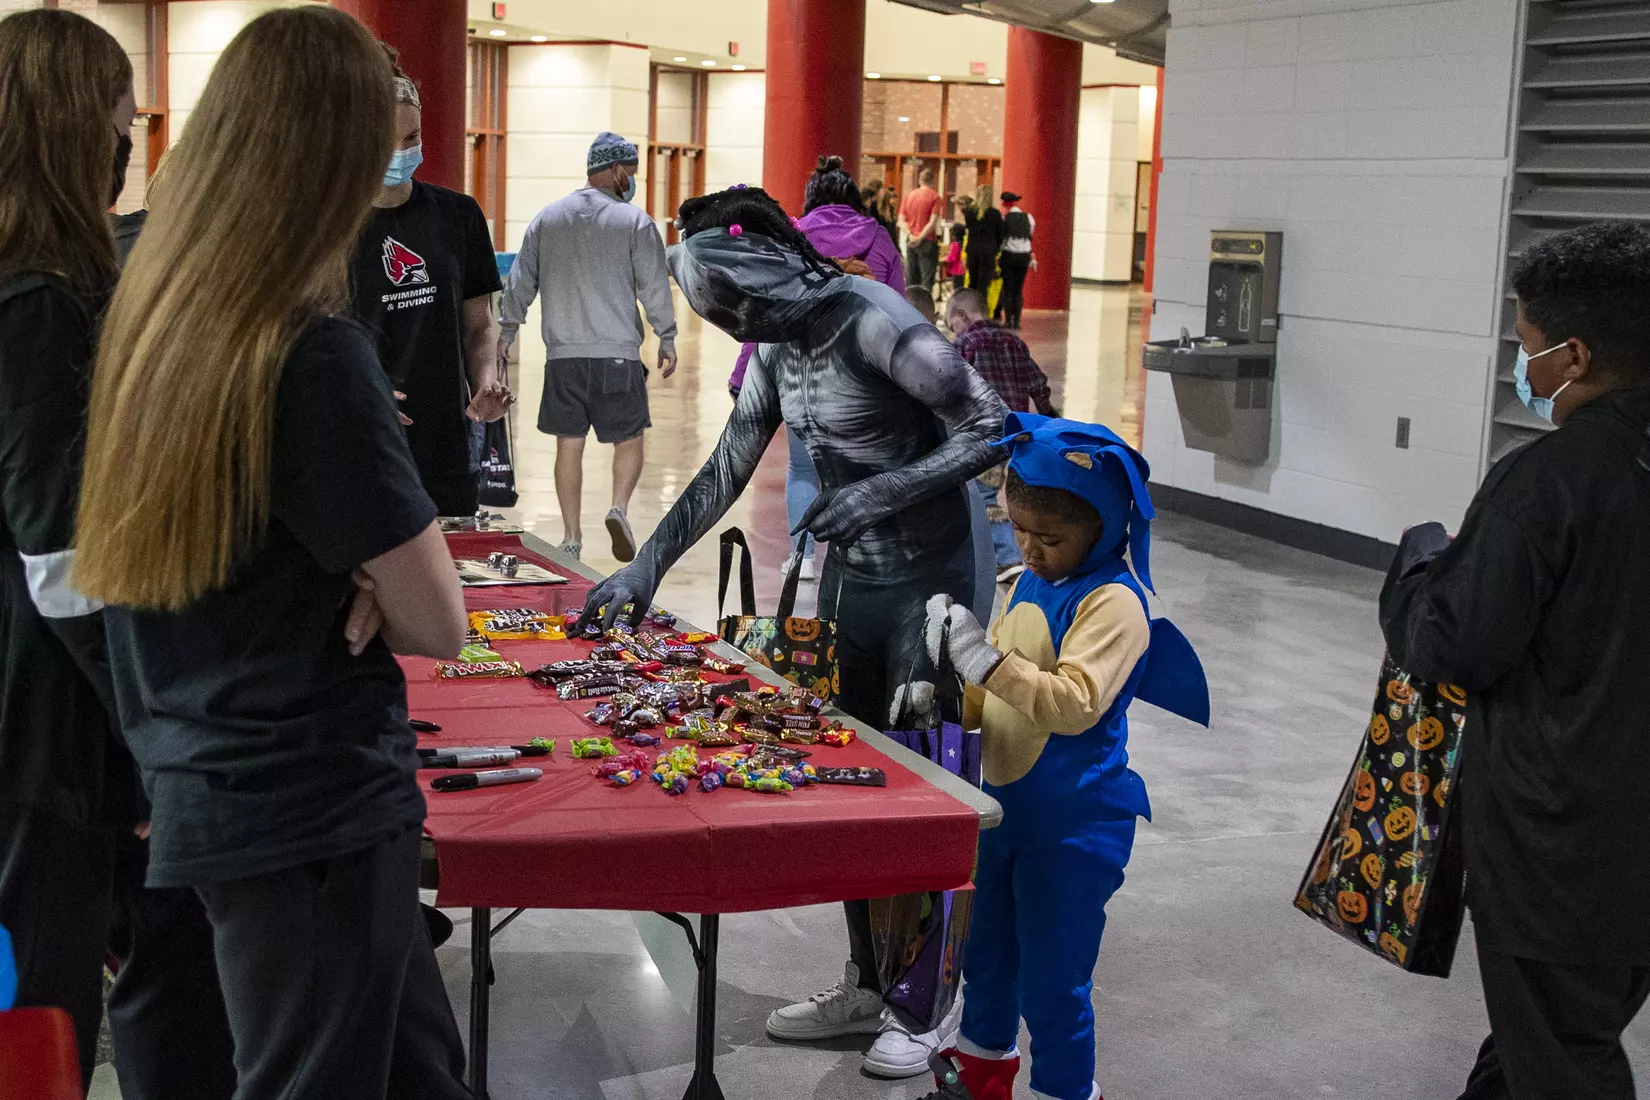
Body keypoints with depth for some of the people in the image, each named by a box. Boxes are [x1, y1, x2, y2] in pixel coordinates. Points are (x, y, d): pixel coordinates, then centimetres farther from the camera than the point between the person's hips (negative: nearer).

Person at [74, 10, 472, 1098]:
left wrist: (336, 581, -4)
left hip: (206, 789, 8)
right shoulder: (313, 355, -24)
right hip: (307, 809, -8)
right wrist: (358, 587, 1)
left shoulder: (147, 312, 0)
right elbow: (439, 622, -16)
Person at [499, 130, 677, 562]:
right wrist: (667, 340, 6)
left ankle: (572, 538, 10)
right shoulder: (634, 222, -2)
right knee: (629, 439, 9)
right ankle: (619, 507, -15)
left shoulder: (546, 219, 9)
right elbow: (655, 287, -3)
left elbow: (520, 281, 10)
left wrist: (508, 330, 20)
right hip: (618, 353, -3)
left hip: (562, 354, 3)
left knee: (569, 444, 8)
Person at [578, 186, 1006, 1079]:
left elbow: (990, 429, -21)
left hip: (924, 585, -8)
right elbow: (726, 471, 10)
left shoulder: (874, 322, -21)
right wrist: (645, 568, 8)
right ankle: (866, 987, 27)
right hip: (847, 579, 8)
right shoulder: (778, 345, 4)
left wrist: (879, 492, -28)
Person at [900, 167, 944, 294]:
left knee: (911, 279, 10)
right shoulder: (934, 197, -5)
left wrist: (910, 235, -9)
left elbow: (901, 221, 1)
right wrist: (921, 237, -14)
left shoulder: (909, 196, 9)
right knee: (927, 279, -5)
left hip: (911, 242, 5)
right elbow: (933, 222, -15)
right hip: (928, 241, -5)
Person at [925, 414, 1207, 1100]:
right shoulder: (1030, 582, 4)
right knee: (986, 952, 25)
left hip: (1073, 824, -8)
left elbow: (1076, 702, -33)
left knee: (1050, 980, 5)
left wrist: (983, 657, -35)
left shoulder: (1113, 602, -21)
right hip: (1007, 805, 9)